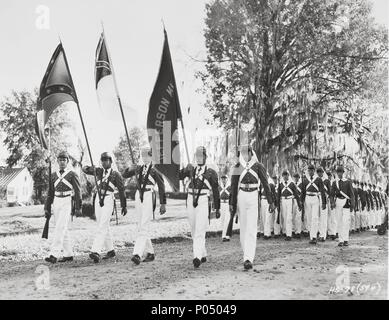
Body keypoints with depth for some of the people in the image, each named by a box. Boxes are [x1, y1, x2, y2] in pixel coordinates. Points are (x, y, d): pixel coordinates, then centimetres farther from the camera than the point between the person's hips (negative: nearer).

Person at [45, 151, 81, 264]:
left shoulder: (73, 175, -2)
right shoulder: (54, 176, 13)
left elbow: (78, 192, -5)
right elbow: (50, 193, 15)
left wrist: (78, 208, -11)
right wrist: (47, 208, 10)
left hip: (67, 203, -6)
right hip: (56, 203, 6)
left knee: (60, 228, -16)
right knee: (63, 229, 9)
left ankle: (54, 255, -19)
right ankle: (68, 254, 17)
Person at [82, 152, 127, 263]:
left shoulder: (116, 174, 2)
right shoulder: (99, 171, 14)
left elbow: (121, 191, 4)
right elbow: (84, 169, 6)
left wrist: (124, 206, 5)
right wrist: (92, 169, -18)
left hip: (108, 201, -5)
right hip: (98, 200, 5)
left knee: (102, 227, -16)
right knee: (105, 227, 10)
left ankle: (95, 252, -25)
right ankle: (110, 251, 21)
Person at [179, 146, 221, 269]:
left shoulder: (211, 172, 2)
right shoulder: (191, 170, 14)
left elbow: (216, 192, 4)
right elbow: (178, 176, 1)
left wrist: (217, 209, 4)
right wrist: (186, 169, -20)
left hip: (203, 203, -5)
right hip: (191, 202, 5)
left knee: (200, 232, -14)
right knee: (194, 232, 12)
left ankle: (197, 257, -19)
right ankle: (203, 255, 27)